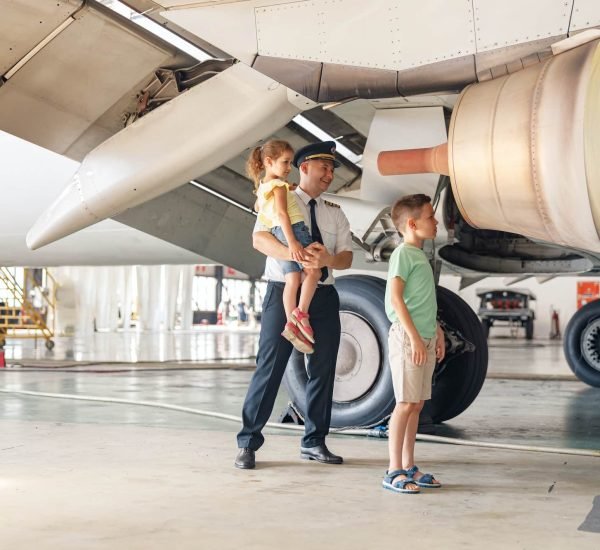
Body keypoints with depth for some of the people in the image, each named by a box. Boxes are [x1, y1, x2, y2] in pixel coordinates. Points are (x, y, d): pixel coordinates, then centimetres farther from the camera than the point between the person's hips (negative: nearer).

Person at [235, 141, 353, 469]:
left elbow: (346, 257, 4)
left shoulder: (335, 214, 16)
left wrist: (327, 259, -20)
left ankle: (314, 442, 20)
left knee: (323, 370, 8)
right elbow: (260, 239, -16)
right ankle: (248, 443, 4)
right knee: (269, 368, -5)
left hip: (323, 296, 5)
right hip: (284, 292, -5)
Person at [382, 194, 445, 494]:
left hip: (425, 338, 9)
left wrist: (436, 331, 23)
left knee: (417, 403, 10)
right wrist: (415, 337, -21)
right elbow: (396, 298, -17)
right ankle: (394, 471, -2)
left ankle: (408, 466, 17)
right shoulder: (403, 254, -10)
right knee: (406, 403, -8)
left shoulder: (420, 255, 17)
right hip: (407, 337, -9)